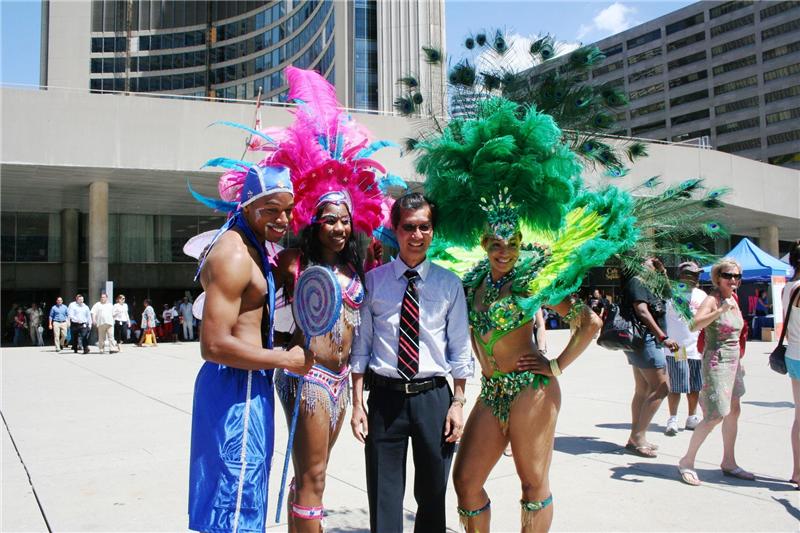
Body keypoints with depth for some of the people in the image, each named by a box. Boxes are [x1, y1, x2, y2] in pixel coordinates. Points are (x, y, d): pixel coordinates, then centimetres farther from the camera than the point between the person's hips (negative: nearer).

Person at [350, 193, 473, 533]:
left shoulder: (449, 284, 3)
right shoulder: (373, 281, 2)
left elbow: (460, 349, 4)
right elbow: (361, 345, 1)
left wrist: (458, 403, -2)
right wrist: (357, 403, -4)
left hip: (433, 397, 1)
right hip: (385, 397, -1)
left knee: (433, 494, 14)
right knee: (384, 499, 6)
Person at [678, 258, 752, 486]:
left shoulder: (733, 300, 11)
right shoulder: (712, 299, -14)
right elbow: (695, 325, -32)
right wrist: (721, 310, -41)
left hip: (732, 362, 9)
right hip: (716, 362, -9)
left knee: (733, 411, 13)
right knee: (715, 415, -11)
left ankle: (729, 463, 24)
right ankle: (686, 461, 1)